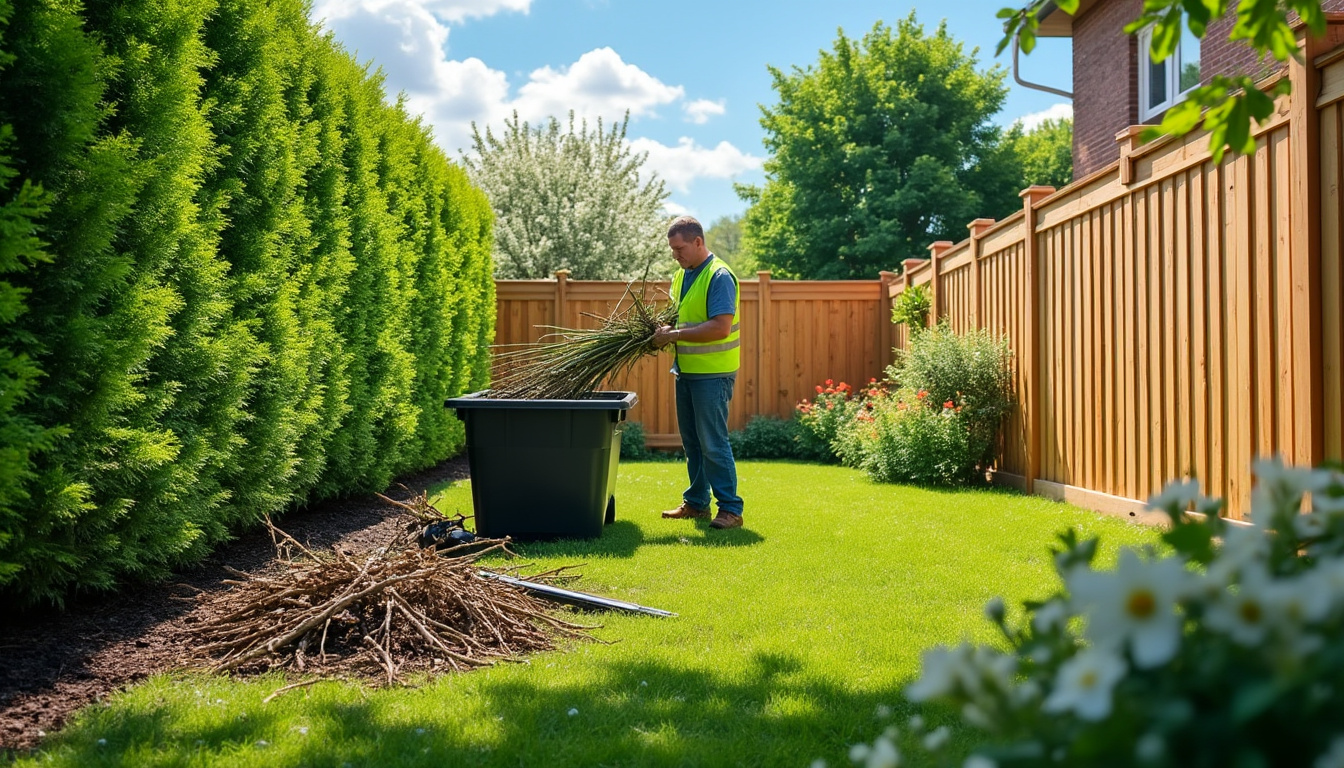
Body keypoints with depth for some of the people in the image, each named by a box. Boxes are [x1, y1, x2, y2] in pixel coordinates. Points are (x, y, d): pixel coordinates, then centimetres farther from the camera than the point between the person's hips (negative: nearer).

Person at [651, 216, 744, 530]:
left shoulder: (719, 276, -15)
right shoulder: (681, 276, 13)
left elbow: (721, 327, -24)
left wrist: (675, 335, -21)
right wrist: (666, 332, 3)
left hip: (712, 374, -9)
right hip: (686, 371, 9)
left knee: (713, 442, -7)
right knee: (691, 442, 14)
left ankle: (730, 509, 0)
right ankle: (696, 502, 24)